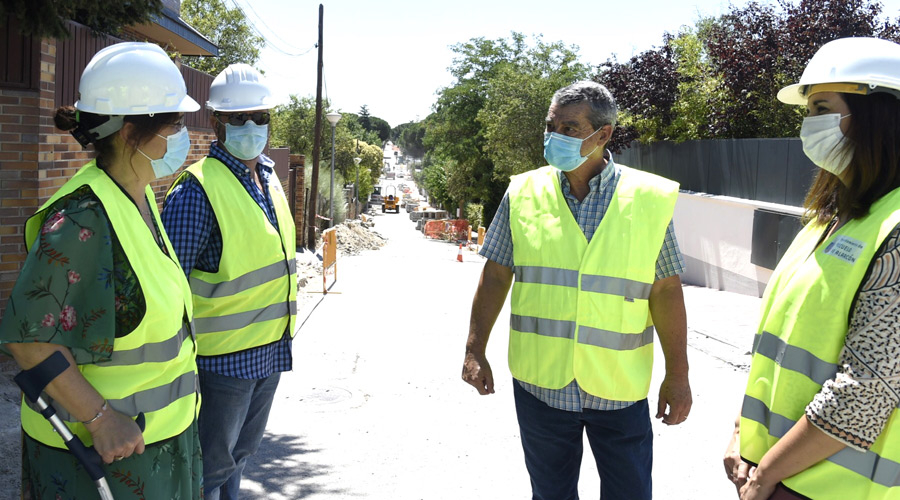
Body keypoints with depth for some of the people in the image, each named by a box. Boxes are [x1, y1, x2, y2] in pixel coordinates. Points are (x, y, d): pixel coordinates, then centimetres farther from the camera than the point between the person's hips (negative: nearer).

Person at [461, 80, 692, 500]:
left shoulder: (649, 199, -5)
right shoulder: (523, 193, -1)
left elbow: (666, 290, -1)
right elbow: (496, 275, 3)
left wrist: (677, 375, 0)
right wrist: (475, 351, 0)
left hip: (619, 387, -1)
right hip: (540, 382, 1)